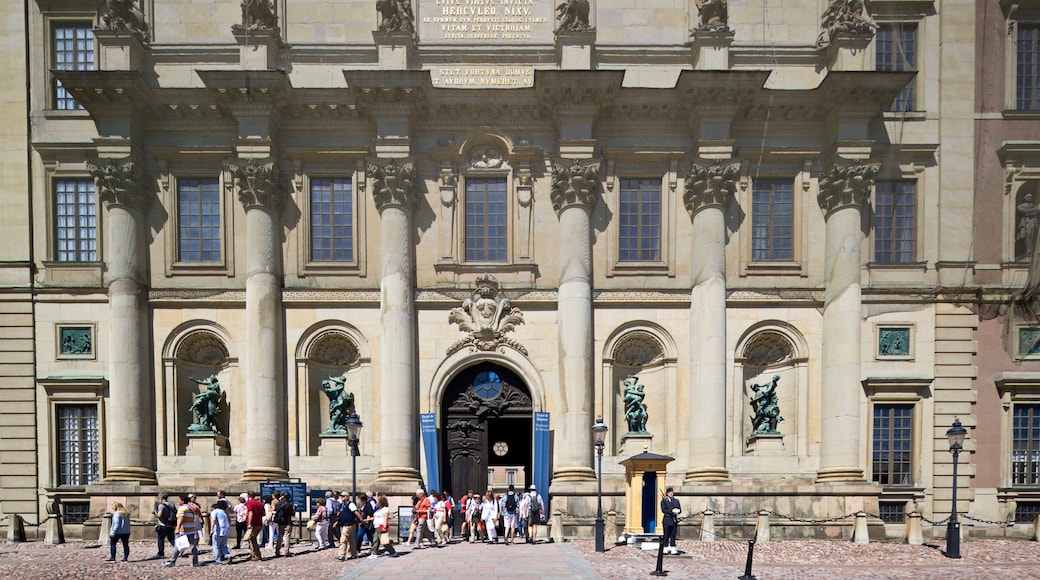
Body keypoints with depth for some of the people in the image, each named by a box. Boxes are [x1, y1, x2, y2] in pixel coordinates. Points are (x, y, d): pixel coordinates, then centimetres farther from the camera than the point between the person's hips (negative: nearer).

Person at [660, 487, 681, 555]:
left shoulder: (676, 501, 14)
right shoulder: (664, 501, 0)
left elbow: (680, 509, 8)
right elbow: (663, 510, -11)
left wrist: (677, 511, -15)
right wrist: (672, 511, -21)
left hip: (674, 520, 4)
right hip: (667, 520, -4)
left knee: (673, 535, 6)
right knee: (666, 535, -1)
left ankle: (673, 549, 8)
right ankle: (666, 549, 3)